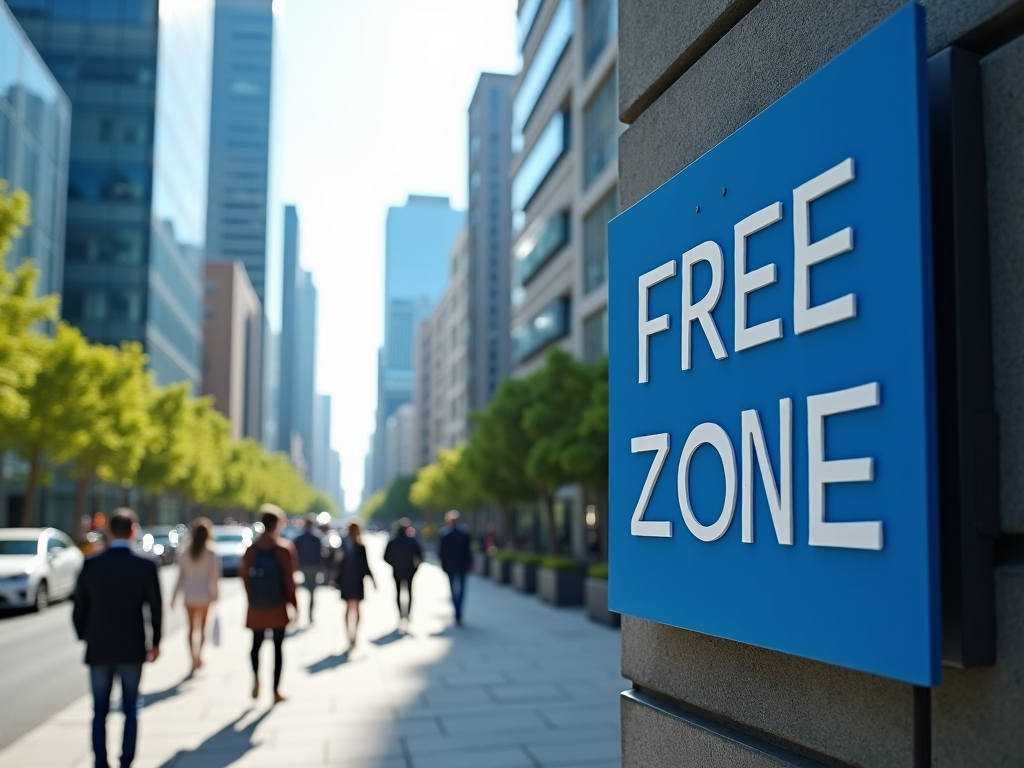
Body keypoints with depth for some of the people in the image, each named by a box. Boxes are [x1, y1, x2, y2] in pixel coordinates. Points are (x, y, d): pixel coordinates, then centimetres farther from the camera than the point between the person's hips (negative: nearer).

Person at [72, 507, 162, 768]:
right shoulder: (146, 566, -9)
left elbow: (79, 609, 1)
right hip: (132, 649, -1)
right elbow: (156, 608, -5)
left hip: (98, 649, 1)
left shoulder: (90, 565, -4)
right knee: (130, 711, 10)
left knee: (99, 711, 11)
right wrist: (155, 642, 9)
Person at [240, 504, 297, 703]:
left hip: (256, 606, 2)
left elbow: (245, 577, 1)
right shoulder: (284, 549, -10)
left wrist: (251, 598, 14)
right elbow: (289, 579, -8)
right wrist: (292, 603, 2)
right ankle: (276, 690, 7)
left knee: (257, 643, 17)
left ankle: (256, 678, -7)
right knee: (278, 646, 6)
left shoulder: (250, 549, -2)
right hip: (278, 606, -2)